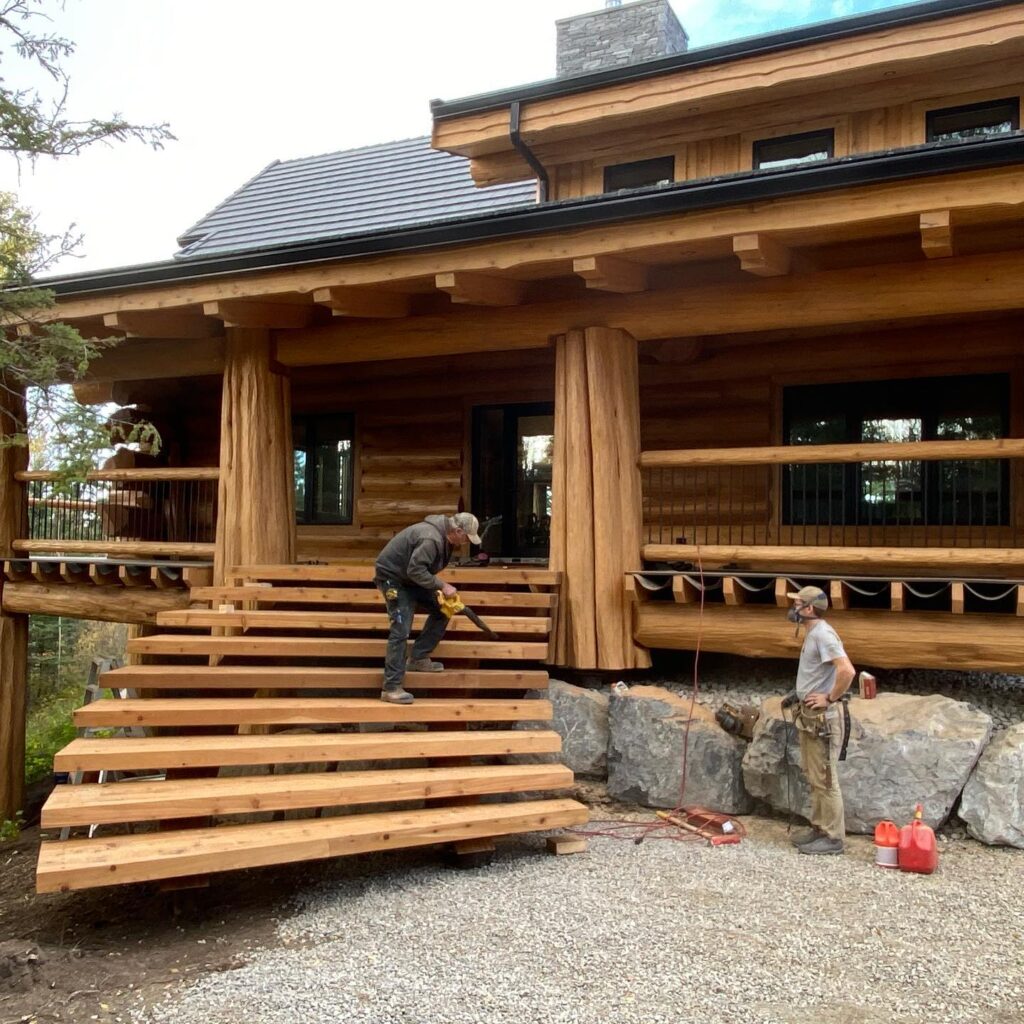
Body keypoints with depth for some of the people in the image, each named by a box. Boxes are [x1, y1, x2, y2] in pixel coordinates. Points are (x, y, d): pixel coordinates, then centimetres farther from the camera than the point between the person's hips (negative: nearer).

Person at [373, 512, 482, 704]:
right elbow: (415, 570, -32)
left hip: (410, 578, 10)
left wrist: (440, 588, -2)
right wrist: (442, 586, -25)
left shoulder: (443, 537, 2)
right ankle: (391, 688, -14)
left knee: (441, 611, 10)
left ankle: (418, 659, 16)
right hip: (393, 577, -10)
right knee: (401, 630, -16)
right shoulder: (431, 539, -30)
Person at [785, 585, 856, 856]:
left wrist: (830, 698, -20)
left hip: (822, 717, -10)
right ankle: (819, 827, 27)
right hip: (808, 715, 11)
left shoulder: (822, 634, -19)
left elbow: (847, 670, -30)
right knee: (813, 777, 17)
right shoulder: (812, 634, 13)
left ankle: (833, 837, 4)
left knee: (825, 779, -3)